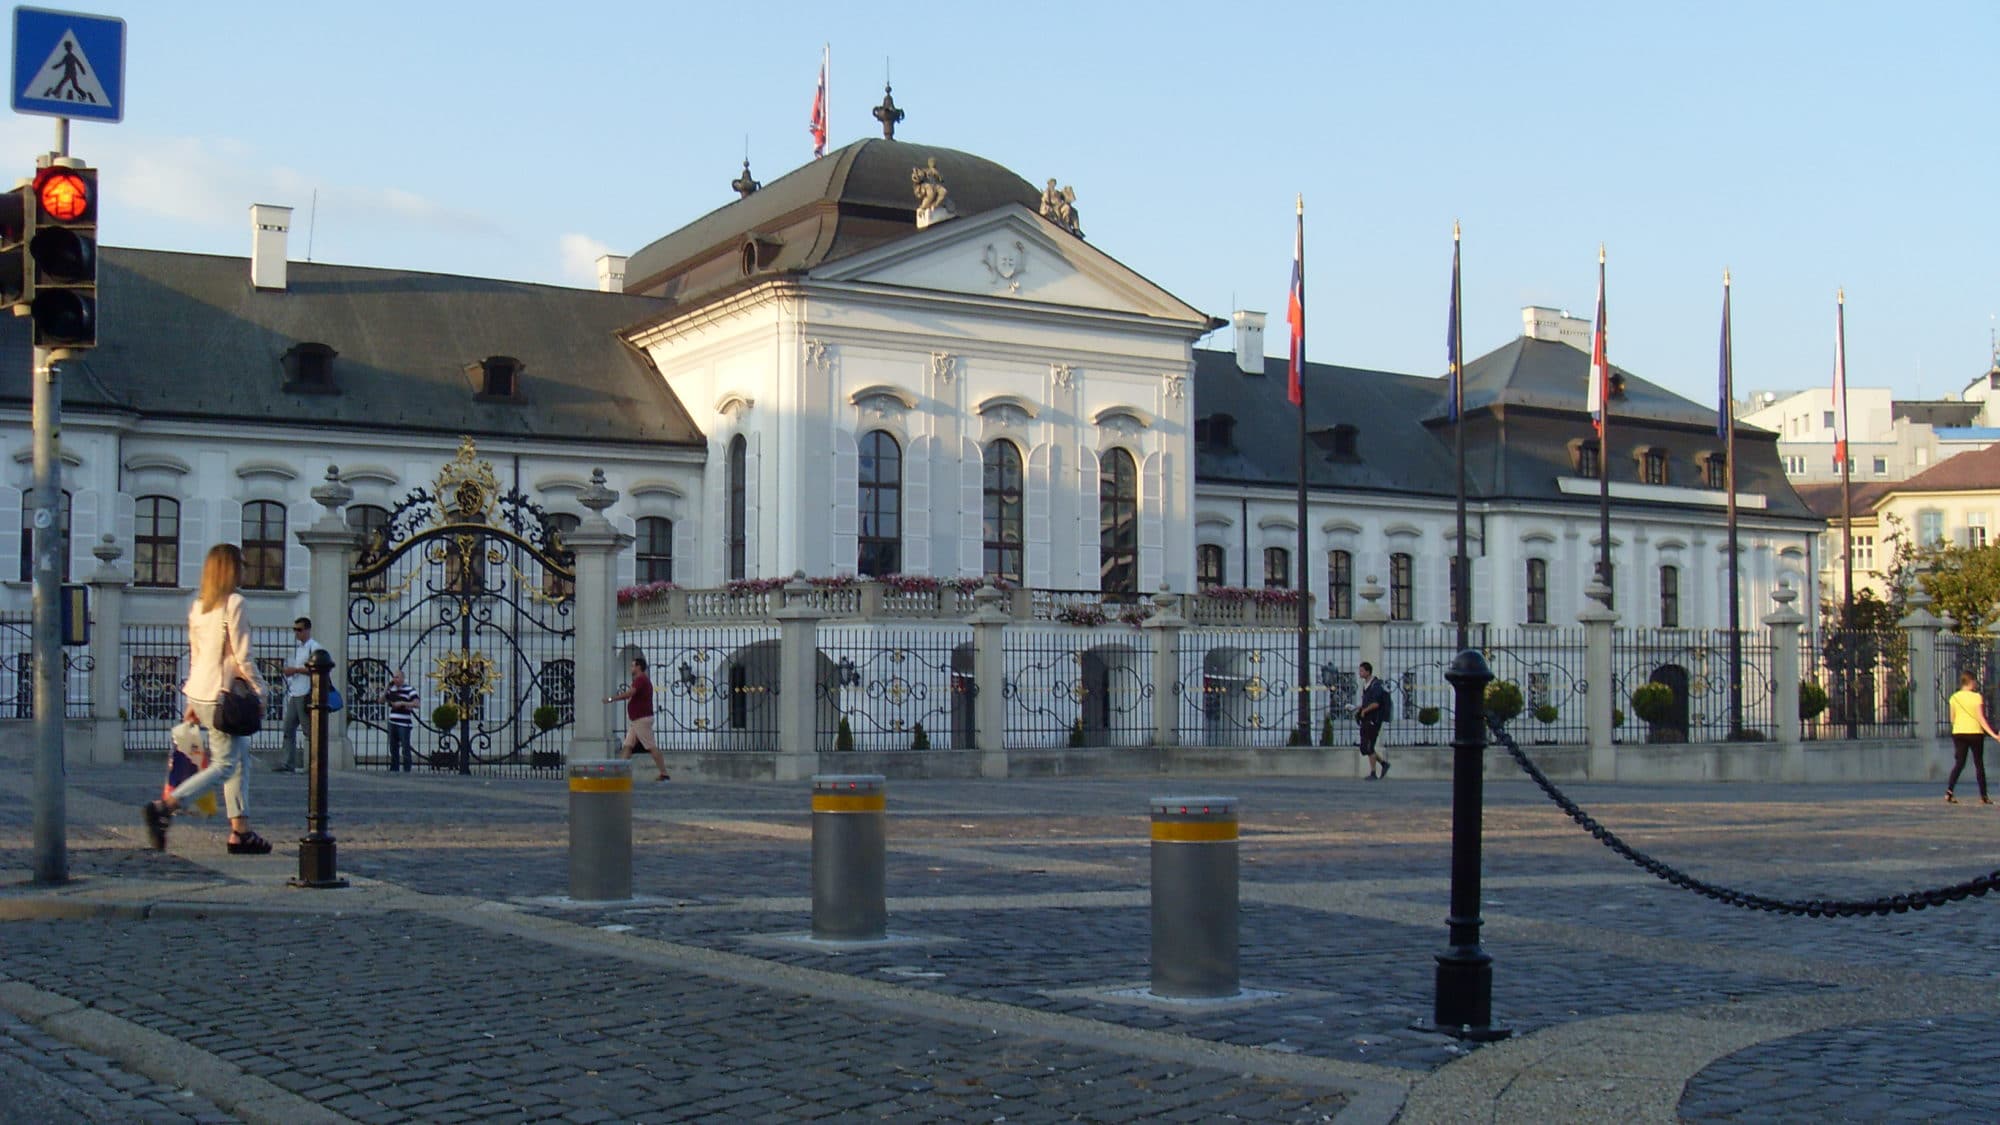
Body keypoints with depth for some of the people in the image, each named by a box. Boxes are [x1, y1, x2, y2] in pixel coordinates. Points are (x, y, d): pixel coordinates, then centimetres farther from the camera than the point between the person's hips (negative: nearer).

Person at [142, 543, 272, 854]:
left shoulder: (198, 606, 13)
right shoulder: (233, 603, -12)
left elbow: (195, 655, 16)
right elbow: (242, 657, -13)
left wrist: (193, 704, 20)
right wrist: (260, 692, -3)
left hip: (198, 692, 9)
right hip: (219, 693, -9)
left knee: (240, 756, 13)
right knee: (224, 765, -4)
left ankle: (240, 831, 11)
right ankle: (163, 807, -16)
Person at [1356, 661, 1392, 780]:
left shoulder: (1376, 685, -14)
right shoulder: (1365, 685, 14)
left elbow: (1376, 704, -22)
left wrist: (1364, 711, -11)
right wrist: (1359, 710, 8)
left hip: (1373, 721, -9)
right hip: (1366, 721, 9)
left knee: (1368, 747, -8)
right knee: (1364, 749, 8)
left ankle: (1373, 773, 0)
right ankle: (1384, 763, 22)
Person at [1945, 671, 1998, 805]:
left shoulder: (1954, 697, 3)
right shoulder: (1978, 697, -9)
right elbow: (1981, 718, -13)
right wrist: (1993, 734, -14)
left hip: (1958, 733, 3)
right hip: (1975, 733, -3)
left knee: (1959, 764, 4)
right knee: (1979, 764, 7)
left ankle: (1949, 792, -14)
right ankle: (1983, 796, 9)